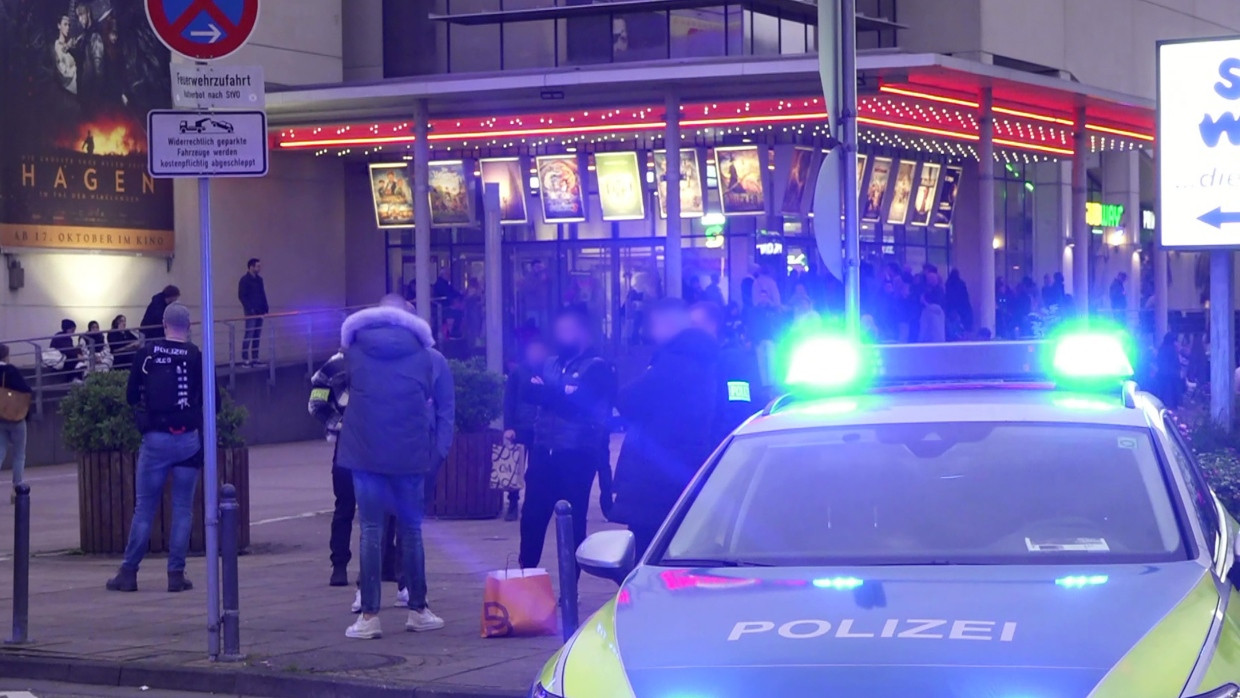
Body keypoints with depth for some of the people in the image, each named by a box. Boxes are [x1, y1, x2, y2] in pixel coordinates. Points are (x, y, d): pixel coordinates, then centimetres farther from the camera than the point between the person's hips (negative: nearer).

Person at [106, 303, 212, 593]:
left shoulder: (146, 354, -1)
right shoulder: (197, 357, -3)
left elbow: (131, 396, 8)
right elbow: (212, 402, 2)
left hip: (155, 439, 0)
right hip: (189, 439, 0)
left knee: (144, 507, 6)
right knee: (182, 508, 6)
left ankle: (128, 572, 7)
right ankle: (176, 574, 4)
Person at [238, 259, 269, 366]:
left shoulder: (259, 279, 14)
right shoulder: (244, 280, -7)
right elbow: (241, 296, -12)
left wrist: (266, 308, 9)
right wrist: (250, 309, -18)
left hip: (259, 312, 7)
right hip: (251, 313, -7)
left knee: (257, 336, 7)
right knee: (249, 336, -9)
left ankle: (255, 359, 10)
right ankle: (245, 360, -8)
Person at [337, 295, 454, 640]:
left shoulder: (355, 351, 4)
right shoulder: (428, 356, 4)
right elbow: (445, 409, 3)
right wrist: (438, 451, 6)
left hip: (364, 453, 0)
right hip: (410, 455, 0)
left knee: (371, 530, 2)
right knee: (411, 529, 11)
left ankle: (369, 615, -1)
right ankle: (418, 610, 18)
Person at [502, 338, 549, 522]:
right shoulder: (517, 371, 3)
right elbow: (509, 400, 0)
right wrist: (508, 427, -8)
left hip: (539, 429, 1)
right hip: (519, 427, -1)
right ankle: (513, 505, 1)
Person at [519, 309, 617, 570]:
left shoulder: (598, 367, -2)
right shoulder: (552, 363, 18)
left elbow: (578, 401, -15)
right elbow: (530, 391, 5)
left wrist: (545, 392, -5)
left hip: (576, 455, -5)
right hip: (545, 451, 5)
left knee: (572, 521, 1)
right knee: (532, 516, 1)